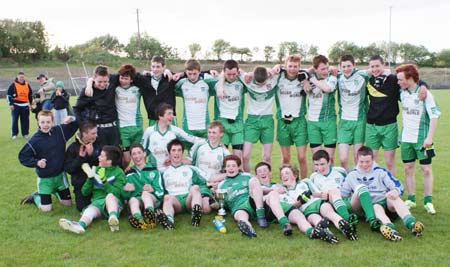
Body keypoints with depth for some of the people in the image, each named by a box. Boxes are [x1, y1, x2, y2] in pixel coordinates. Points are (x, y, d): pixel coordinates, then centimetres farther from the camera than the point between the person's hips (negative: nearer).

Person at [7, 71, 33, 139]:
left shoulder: (27, 85, 10)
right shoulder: (13, 85, -3)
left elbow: (30, 95, 20)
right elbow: (9, 95, -4)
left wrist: (31, 103, 15)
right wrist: (10, 104, -9)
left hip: (25, 106, 3)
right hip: (16, 105, -3)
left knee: (25, 120, 5)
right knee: (15, 120, 1)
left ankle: (25, 133, 14)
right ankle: (14, 134, 9)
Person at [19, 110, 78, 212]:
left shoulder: (60, 131, -7)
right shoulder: (34, 140, -16)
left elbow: (75, 126, 6)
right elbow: (22, 156, -8)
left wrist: (72, 120, -15)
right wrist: (36, 162, -22)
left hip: (60, 174, 3)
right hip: (45, 178, -3)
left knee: (68, 203, 13)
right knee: (46, 208, -1)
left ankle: (55, 190, 39)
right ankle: (35, 197, 29)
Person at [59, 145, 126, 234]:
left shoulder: (118, 172, 5)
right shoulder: (96, 170, 16)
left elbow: (116, 192, -9)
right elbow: (85, 192, 13)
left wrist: (104, 181, -20)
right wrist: (90, 178, -3)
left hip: (113, 202, -3)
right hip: (97, 201, 3)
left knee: (110, 195, -35)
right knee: (90, 210, -30)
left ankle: (113, 218, -63)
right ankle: (80, 225, -63)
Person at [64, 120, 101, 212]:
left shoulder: (97, 145, 1)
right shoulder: (73, 147, -4)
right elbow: (68, 168, -8)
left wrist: (92, 155, -19)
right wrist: (80, 158, -19)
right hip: (81, 184, -2)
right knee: (83, 208, -11)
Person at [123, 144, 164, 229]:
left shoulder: (153, 170, 18)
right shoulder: (130, 174, 24)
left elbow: (160, 192, 7)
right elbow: (126, 197, 16)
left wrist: (152, 190, -16)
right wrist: (125, 190, -8)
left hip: (153, 200, -1)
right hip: (136, 199, 1)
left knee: (145, 193, -34)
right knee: (133, 200, -34)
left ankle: (151, 217, -64)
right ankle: (138, 220, -65)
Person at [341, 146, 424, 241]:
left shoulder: (380, 172, 11)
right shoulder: (351, 175, 13)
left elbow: (398, 186, 2)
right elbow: (341, 194, 19)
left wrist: (395, 191, -21)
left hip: (387, 204, 1)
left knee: (393, 197, -31)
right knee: (377, 207, -36)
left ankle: (411, 222, -54)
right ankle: (389, 227, -67)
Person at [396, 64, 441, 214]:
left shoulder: (425, 94, -12)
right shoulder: (402, 93, 1)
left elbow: (434, 116, -13)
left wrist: (429, 137, -20)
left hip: (422, 139, -4)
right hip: (406, 138, 4)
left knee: (426, 169, 1)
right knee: (408, 169, 7)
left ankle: (428, 201, 11)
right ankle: (411, 199, 17)